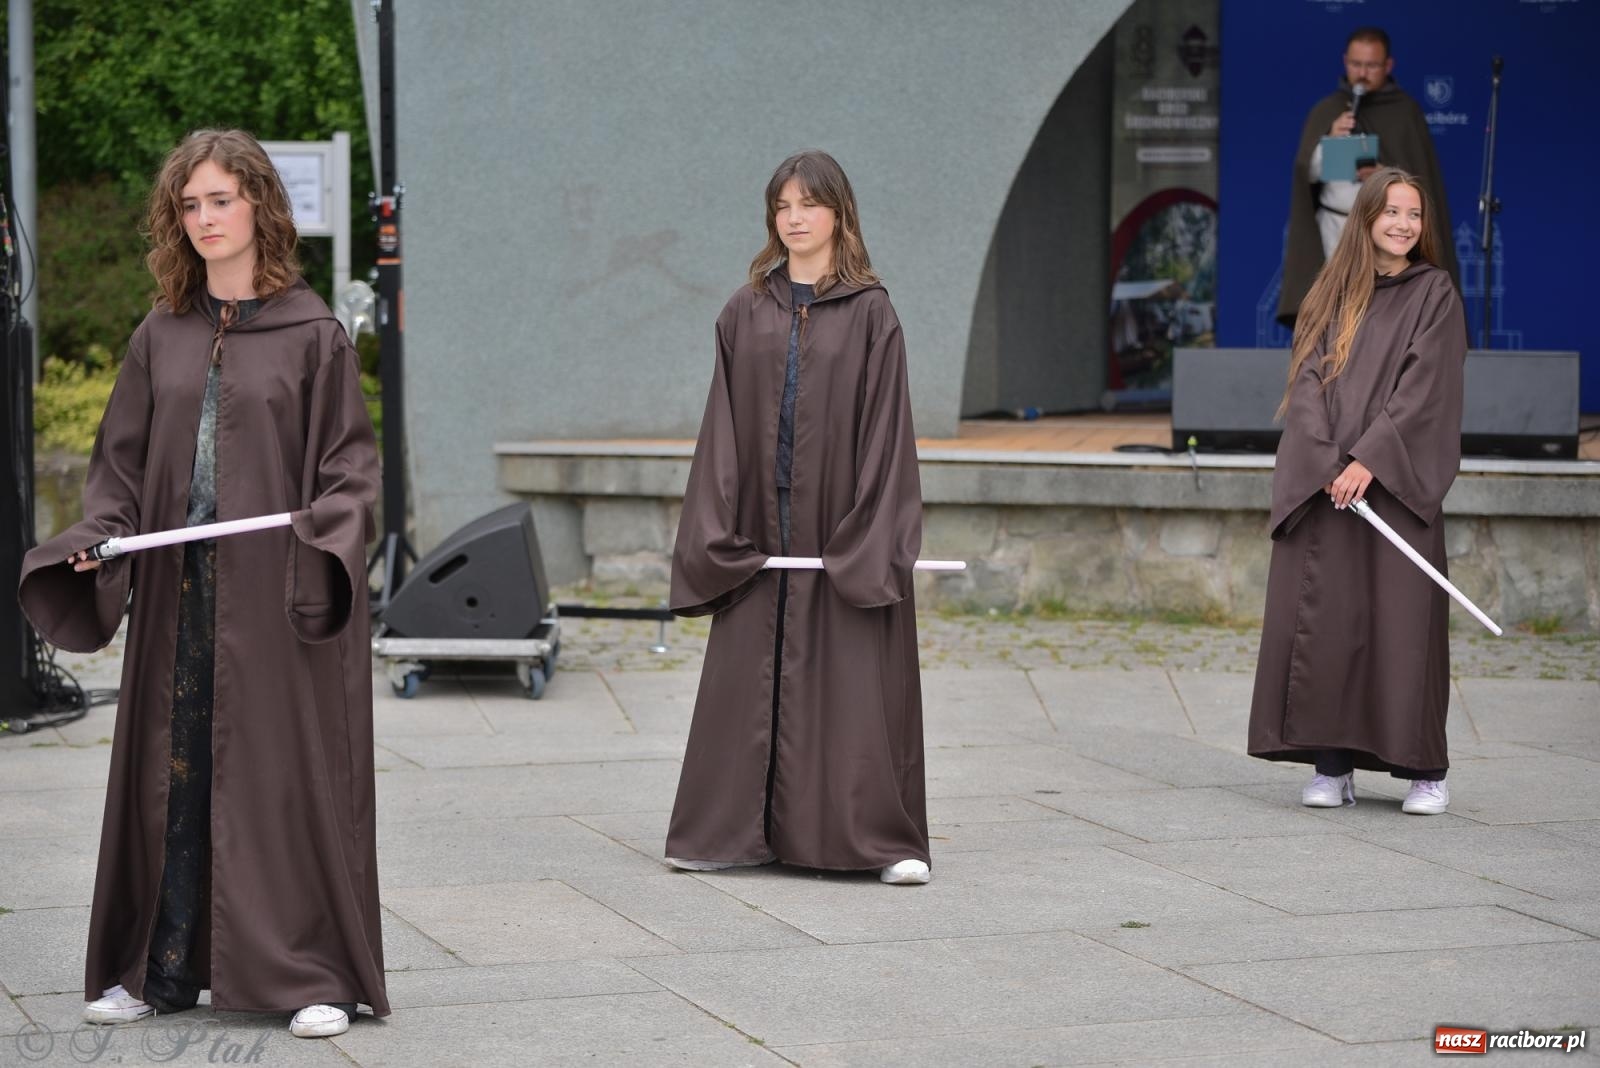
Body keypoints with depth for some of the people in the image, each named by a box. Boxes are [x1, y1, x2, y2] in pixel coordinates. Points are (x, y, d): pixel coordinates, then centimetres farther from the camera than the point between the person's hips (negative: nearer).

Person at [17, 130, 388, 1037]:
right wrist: (97, 538, -5)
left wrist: (328, 529, -20)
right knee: (174, 771, 6)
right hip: (177, 593, 4)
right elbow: (123, 460, 11)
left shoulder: (312, 333, 0)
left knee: (289, 771, -2)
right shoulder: (162, 338, 10)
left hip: (277, 591, -4)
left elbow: (350, 462, -2)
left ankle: (317, 975, 5)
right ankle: (163, 968, 15)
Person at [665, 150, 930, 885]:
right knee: (750, 679, 5)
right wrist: (717, 531, -2)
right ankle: (734, 829, 12)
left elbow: (885, 428, -4)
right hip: (763, 526, 3)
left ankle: (884, 836, 2)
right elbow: (724, 426, 7)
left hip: (840, 525, -3)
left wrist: (873, 539, -11)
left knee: (853, 680, -3)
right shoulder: (746, 313, 9)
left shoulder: (869, 313, 0)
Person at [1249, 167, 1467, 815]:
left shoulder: (1434, 294, 3)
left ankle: (1425, 769, 1)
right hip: (1325, 484, 3)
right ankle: (1332, 764, 5)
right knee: (1323, 620, -1)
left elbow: (1423, 389, -6)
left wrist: (1369, 460, -16)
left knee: (1404, 619, -5)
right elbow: (1307, 381, 3)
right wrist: (1329, 463, -11)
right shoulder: (1331, 295, 12)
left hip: (1398, 482, -3)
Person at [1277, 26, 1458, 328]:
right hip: (1337, 230, 2)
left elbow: (1423, 176, -1)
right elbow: (1306, 171, 2)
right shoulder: (1326, 110, 9)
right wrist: (1329, 141, -16)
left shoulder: (1405, 111, 3)